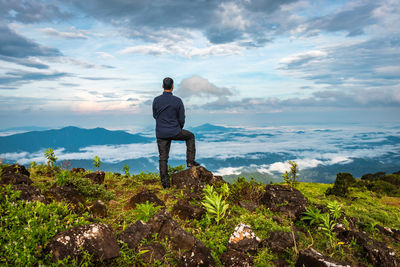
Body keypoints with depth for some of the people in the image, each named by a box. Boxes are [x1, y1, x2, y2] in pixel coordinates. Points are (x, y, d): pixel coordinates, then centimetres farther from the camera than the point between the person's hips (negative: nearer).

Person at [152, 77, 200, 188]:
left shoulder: (156, 100, -3)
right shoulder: (177, 101, -11)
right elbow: (181, 119, -5)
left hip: (161, 133, 3)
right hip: (175, 132, -2)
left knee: (163, 158, 10)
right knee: (190, 136, 26)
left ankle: (165, 183, 11)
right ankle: (190, 161, 23)